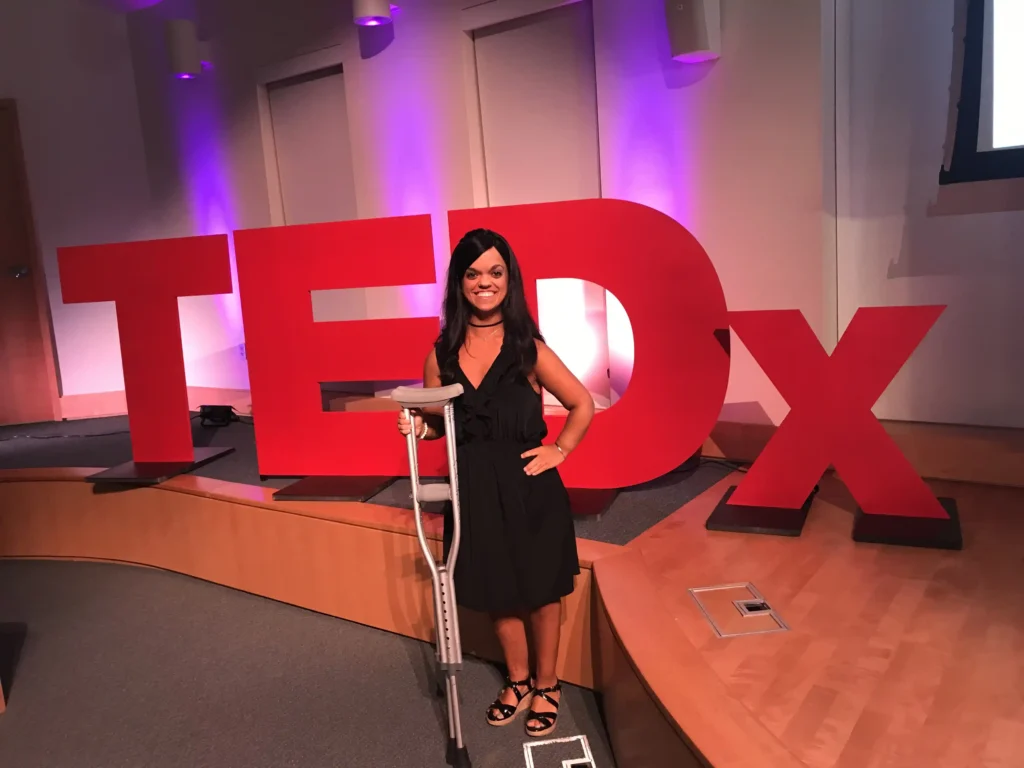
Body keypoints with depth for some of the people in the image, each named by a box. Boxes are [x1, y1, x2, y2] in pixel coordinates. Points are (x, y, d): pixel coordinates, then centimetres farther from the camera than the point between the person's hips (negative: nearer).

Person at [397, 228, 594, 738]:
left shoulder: (529, 348, -9)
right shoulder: (442, 353, -1)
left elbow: (583, 405, 1)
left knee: (541, 591, 14)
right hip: (475, 489, 3)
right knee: (497, 592, 19)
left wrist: (558, 451, -7)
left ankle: (546, 686, 37)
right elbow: (435, 423, 10)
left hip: (530, 488, -3)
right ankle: (518, 682, 43)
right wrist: (417, 426, -11)